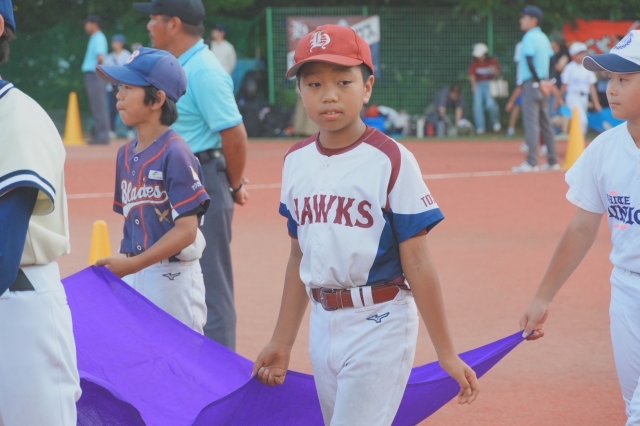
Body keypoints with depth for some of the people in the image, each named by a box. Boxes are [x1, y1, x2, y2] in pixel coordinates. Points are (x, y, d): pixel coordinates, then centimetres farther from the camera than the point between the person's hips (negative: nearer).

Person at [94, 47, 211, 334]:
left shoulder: (175, 153, -14)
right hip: (132, 277, 7)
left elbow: (186, 230, -18)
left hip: (172, 278, -7)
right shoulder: (126, 154, 9)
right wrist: (120, 267, 7)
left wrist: (132, 264, -22)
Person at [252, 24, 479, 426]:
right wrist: (282, 342, 19)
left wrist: (446, 353, -10)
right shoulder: (296, 162, 5)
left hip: (379, 323, -6)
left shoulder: (391, 161, -12)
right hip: (323, 322, 6)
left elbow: (417, 264, -11)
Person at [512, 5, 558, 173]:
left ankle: (531, 162, -16)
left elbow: (530, 61, -19)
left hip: (532, 83, -9)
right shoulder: (543, 38, 14)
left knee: (531, 124, -11)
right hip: (543, 84, 9)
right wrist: (548, 81, 5)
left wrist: (539, 82, -15)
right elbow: (551, 59, 13)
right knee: (545, 123, 13)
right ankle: (552, 161, 15)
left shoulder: (529, 37, -11)